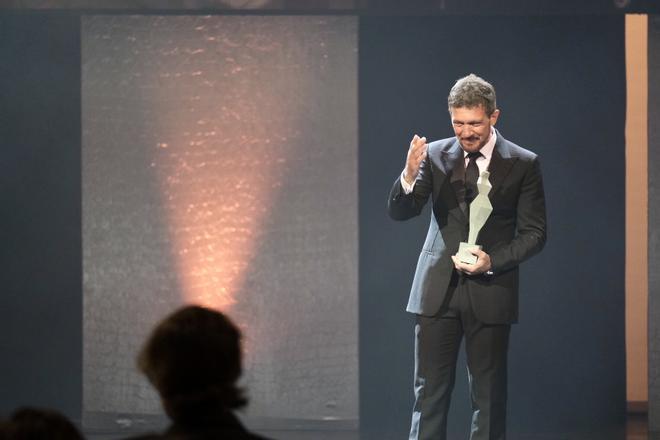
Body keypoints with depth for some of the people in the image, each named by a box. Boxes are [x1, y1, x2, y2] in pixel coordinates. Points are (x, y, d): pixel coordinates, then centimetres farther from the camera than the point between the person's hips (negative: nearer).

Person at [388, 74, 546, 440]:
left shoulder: (523, 164, -2)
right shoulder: (435, 155, 3)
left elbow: (534, 233, -1)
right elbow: (398, 212, 0)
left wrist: (493, 261, -16)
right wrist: (409, 176, -20)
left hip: (490, 292, -1)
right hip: (437, 290, 1)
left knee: (488, 396, 5)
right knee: (429, 391, 0)